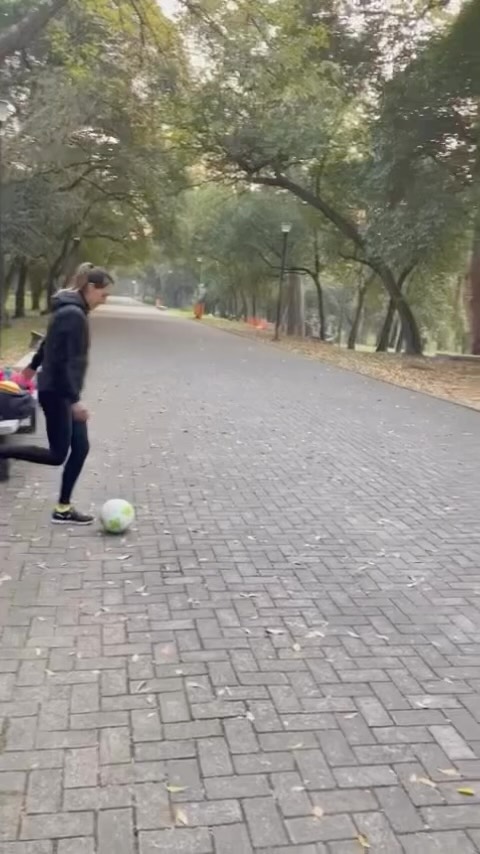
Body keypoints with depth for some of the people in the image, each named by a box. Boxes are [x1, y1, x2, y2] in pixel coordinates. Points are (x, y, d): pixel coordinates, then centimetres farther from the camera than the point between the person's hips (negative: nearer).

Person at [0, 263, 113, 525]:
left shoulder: (73, 310, 10)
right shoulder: (73, 314, -20)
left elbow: (49, 343, 23)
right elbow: (63, 361, -24)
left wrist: (33, 367, 35)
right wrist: (75, 399, -25)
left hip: (64, 391, 10)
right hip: (56, 392, -10)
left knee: (81, 448, 8)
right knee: (57, 455, -3)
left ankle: (63, 509, 15)